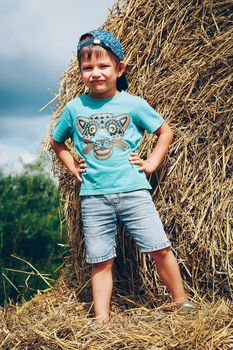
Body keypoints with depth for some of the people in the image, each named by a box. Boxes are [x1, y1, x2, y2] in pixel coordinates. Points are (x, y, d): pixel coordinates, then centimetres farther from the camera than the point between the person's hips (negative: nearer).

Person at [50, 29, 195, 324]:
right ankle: (101, 320, 12)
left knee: (159, 248, -3)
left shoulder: (133, 104, 2)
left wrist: (152, 162, 3)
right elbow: (56, 141, 23)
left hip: (133, 190, -1)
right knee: (100, 261, 5)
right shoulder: (74, 108, 6)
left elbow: (165, 132, 13)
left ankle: (181, 301, 15)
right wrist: (72, 166, 10)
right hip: (93, 196, 1)